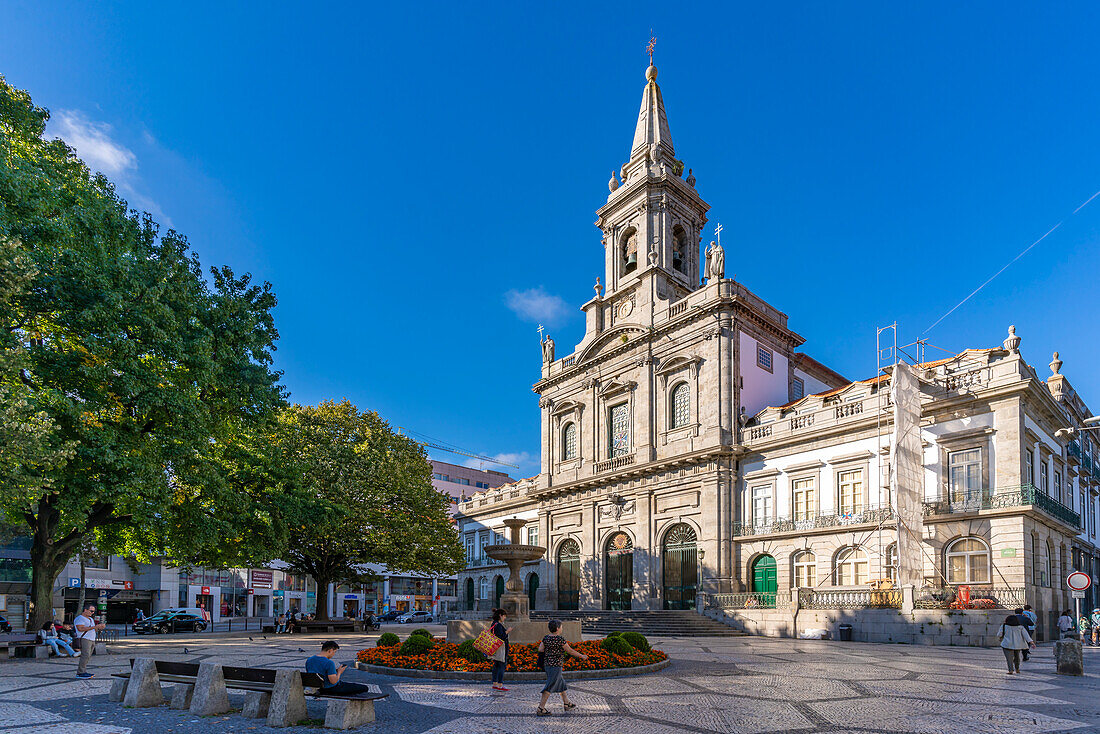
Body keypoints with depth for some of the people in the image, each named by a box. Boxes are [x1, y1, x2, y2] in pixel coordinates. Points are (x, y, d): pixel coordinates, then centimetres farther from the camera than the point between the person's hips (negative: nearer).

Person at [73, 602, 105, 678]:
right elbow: (81, 629, -19)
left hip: (92, 640, 9)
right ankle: (80, 673, -16)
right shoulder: (79, 619, -5)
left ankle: (84, 671, 5)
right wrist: (94, 627, -21)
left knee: (88, 657, 4)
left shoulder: (91, 619, 22)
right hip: (84, 639, -9)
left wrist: (99, 627, 4)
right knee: (85, 655, -17)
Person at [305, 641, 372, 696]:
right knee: (364, 688, -2)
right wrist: (339, 672, -7)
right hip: (332, 690, -9)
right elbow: (334, 681, -28)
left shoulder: (308, 660, -2)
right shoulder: (329, 663, -27)